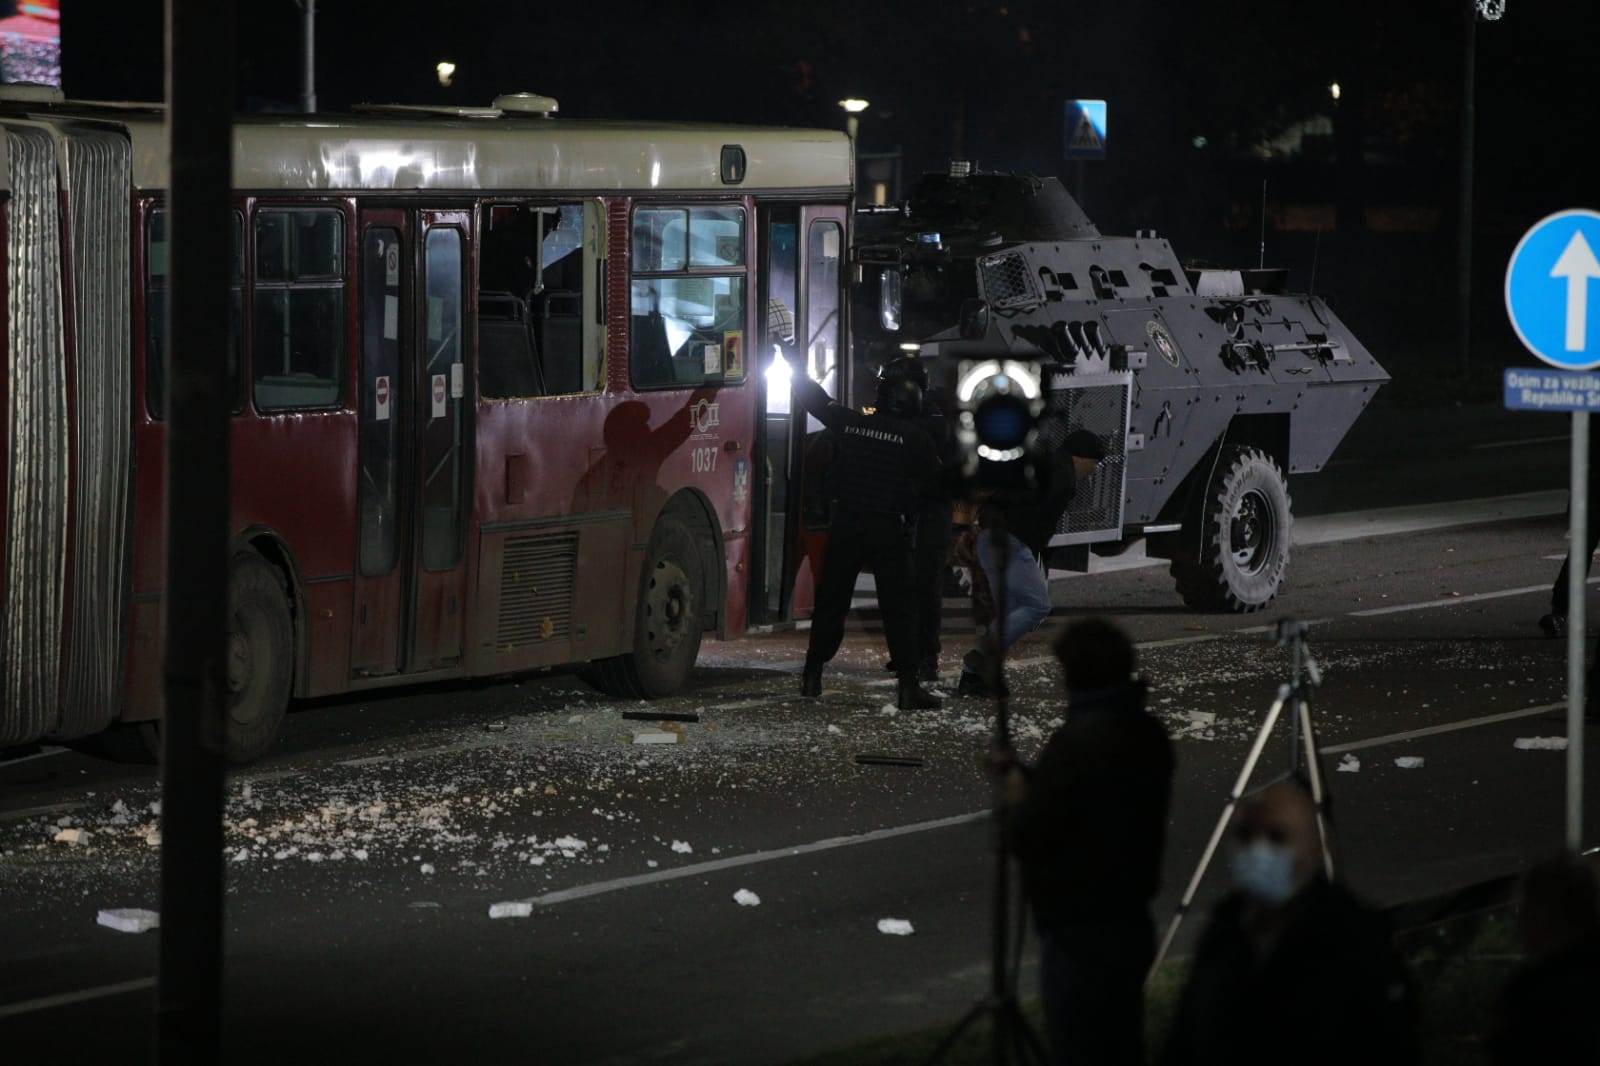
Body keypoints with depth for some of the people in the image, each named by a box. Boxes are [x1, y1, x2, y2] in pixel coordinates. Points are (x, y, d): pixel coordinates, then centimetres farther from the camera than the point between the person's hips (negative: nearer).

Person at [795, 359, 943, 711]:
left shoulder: (849, 422, 0)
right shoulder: (913, 437, -8)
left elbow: (813, 398, 13)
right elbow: (934, 482, 0)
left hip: (846, 526, 3)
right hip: (890, 532, -3)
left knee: (831, 601, 13)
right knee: (898, 607, -2)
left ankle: (812, 675, 16)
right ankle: (908, 686, -7)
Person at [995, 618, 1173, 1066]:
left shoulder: (1079, 741, -21)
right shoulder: (1148, 734, 6)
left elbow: (1029, 837, -18)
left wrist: (1018, 795, 1)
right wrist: (1029, 775, 20)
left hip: (1080, 933, -9)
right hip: (1132, 923, 9)